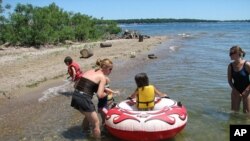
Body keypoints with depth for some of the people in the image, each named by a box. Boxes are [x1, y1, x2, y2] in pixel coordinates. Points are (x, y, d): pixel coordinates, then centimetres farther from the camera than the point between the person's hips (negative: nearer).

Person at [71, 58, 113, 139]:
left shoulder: (89, 71, 17)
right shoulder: (102, 77, -3)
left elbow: (76, 85, 17)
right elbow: (100, 95, -14)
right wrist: (106, 94, 7)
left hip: (75, 97, 8)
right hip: (84, 99, -8)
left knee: (88, 116, 32)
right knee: (96, 123, 8)